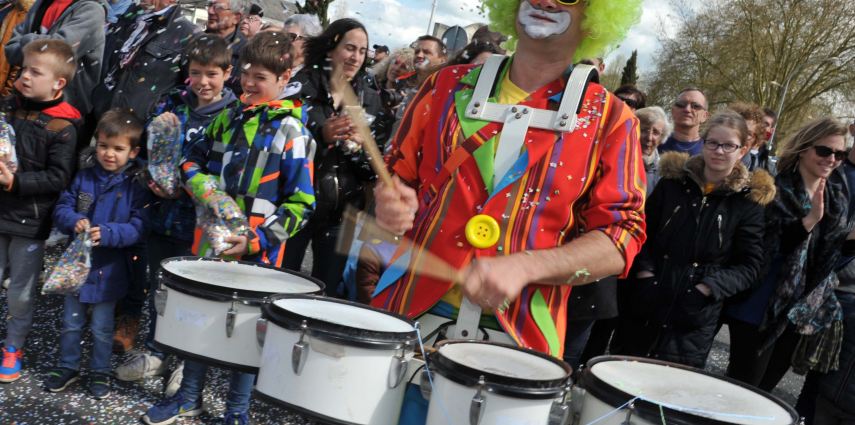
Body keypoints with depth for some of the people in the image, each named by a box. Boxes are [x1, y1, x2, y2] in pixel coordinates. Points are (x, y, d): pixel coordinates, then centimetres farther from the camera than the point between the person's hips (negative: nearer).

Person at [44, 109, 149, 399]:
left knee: (102, 327, 11)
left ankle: (100, 372, 30)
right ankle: (68, 367, 36)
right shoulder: (84, 177, 1)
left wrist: (107, 233, -31)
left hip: (108, 269, -3)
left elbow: (138, 227, -16)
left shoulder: (136, 185, -10)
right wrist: (74, 222, -21)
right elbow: (62, 209, 1)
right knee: (71, 323, 17)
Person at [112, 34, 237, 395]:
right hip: (163, 212, 5)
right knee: (157, 285, 17)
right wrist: (154, 178, -6)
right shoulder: (173, 103, 4)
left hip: (198, 219, -5)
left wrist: (185, 188, -21)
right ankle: (155, 352, 35)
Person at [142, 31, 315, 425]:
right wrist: (203, 189, -1)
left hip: (256, 250, -5)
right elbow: (193, 160, 21)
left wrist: (257, 240, -19)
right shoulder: (228, 117, 8)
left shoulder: (291, 132, -9)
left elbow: (300, 203, -12)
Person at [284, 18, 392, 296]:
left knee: (327, 291, 8)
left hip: (343, 210, 3)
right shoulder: (302, 86, -2)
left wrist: (360, 147, -14)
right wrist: (321, 135, -22)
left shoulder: (371, 98, 7)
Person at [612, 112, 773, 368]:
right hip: (643, 306, 3)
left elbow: (749, 265, 1)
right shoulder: (673, 181, 6)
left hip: (694, 320, -2)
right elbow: (643, 231, 11)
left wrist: (709, 288, -12)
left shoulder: (749, 200, 0)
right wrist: (644, 271, -5)